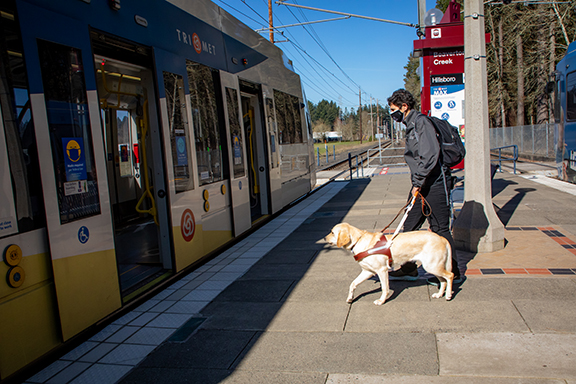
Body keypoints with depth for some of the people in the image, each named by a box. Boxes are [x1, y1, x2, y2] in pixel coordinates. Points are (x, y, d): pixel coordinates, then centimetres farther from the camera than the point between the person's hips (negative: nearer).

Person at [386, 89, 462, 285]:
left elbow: (430, 155, -23)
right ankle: (409, 268, 20)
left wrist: (418, 183, -21)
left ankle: (452, 272, 13)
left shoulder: (421, 122, -13)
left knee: (439, 229, -1)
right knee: (409, 226, 10)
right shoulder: (410, 125, 17)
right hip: (421, 185, 10)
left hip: (435, 183, -10)